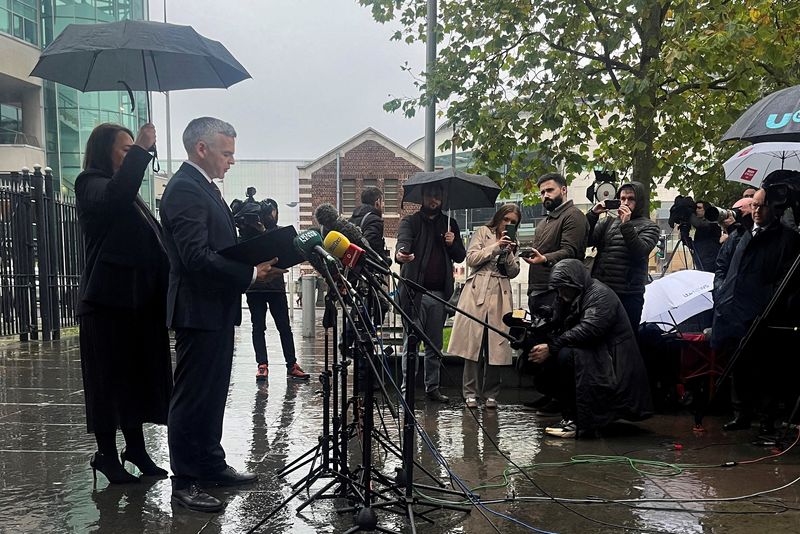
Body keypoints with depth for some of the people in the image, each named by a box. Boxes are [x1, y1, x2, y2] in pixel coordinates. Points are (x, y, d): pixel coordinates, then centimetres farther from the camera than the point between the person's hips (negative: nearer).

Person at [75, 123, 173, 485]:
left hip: (139, 299, 8)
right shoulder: (91, 184, -6)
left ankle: (135, 447, 22)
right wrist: (140, 152, -29)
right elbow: (115, 196, -30)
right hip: (109, 301, -8)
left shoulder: (130, 194, 20)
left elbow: (150, 238, 18)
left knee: (138, 375, 12)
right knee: (110, 377, 0)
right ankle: (106, 454, 11)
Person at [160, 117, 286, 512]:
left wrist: (257, 263, 7)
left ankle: (210, 465, 30)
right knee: (192, 397, -1)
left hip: (215, 309, 11)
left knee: (212, 394, 18)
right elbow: (196, 256, -25)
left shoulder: (202, 187, 16)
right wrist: (251, 273, -24)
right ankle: (184, 481, 9)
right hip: (199, 310, -11)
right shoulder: (185, 189, -17)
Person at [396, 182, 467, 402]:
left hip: (439, 293, 4)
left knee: (435, 344, 10)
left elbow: (460, 256, 15)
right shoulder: (410, 221, 4)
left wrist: (453, 244, -7)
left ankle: (432, 388, 18)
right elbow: (403, 240, -18)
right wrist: (401, 253, -41)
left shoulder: (449, 224, 16)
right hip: (415, 291, -4)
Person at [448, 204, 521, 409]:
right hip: (478, 292, -3)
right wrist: (495, 247, -7)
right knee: (473, 343, -7)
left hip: (500, 296, 3)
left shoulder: (512, 242, 22)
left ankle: (491, 394, 7)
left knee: (496, 346, -1)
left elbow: (514, 272, 12)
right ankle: (471, 392, 0)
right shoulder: (483, 232, 10)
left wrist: (509, 252, -4)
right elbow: (471, 259, -2)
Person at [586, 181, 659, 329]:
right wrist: (593, 214, -6)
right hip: (600, 289, 4)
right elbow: (586, 240, 4)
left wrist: (626, 225, -19)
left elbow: (640, 252, -12)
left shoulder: (649, 227, 5)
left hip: (628, 295, -3)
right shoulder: (609, 221, 15)